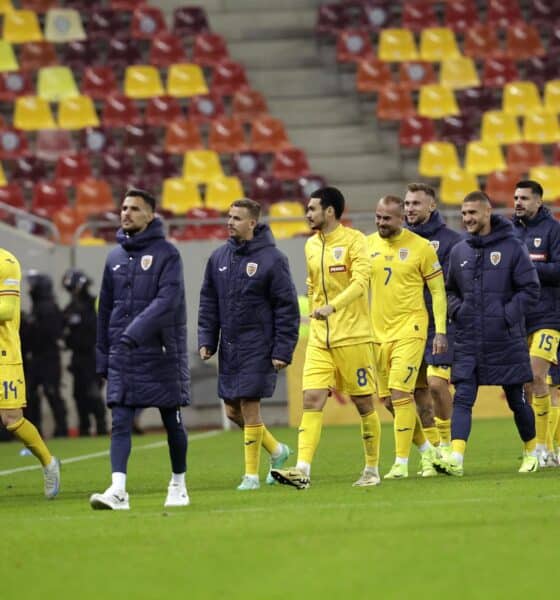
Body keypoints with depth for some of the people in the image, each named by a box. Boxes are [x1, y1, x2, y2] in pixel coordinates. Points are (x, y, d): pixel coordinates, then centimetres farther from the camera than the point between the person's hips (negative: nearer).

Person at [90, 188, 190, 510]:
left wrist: (136, 332, -30)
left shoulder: (167, 253, -5)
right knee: (120, 422, -8)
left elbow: (168, 299, -18)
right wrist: (103, 356, 13)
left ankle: (179, 484, 22)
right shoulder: (115, 258, 12)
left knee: (173, 423, 7)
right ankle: (118, 490, -17)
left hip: (161, 353, -4)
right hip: (122, 357, 4)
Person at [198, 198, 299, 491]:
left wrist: (282, 351, -12)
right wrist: (206, 340, 4)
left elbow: (287, 308, -8)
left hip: (258, 346, -6)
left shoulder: (272, 259, -9)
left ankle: (251, 474, 2)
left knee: (249, 407, -8)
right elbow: (209, 302, 14)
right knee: (233, 411, 8)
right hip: (229, 347, 6)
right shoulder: (219, 258, 8)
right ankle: (276, 450, 30)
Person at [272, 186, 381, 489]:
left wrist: (332, 306, -32)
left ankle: (372, 470, 15)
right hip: (319, 339, 5)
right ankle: (302, 470, -17)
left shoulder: (353, 239, -7)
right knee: (312, 400, -8)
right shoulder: (311, 246, 13)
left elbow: (361, 281, -20)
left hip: (353, 336, -5)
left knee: (364, 403, 3)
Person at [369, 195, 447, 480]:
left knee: (400, 393, -16)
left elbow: (438, 290, 0)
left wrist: (441, 331, -6)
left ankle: (401, 462, -10)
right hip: (378, 331, 5)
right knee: (388, 400, 8)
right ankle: (426, 449, 26)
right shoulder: (368, 245, 6)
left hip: (409, 329, -5)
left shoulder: (420, 247, -5)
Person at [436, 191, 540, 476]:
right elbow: (450, 290, 20)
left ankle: (531, 452, 27)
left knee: (517, 400, 9)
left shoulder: (512, 247, -5)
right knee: (462, 399, -10)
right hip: (468, 342, 3)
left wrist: (507, 316, -16)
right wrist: (457, 310, 0)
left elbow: (530, 290, -7)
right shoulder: (459, 251, 8)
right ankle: (455, 457, -20)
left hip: (506, 342, -3)